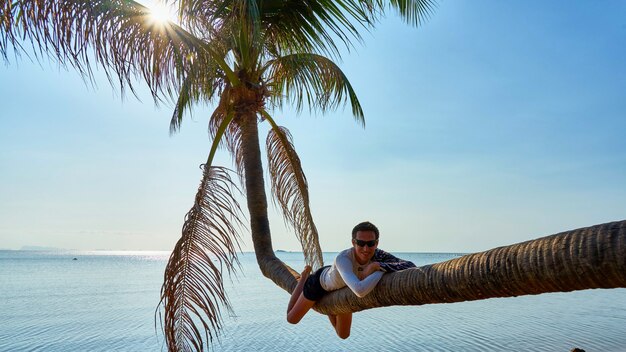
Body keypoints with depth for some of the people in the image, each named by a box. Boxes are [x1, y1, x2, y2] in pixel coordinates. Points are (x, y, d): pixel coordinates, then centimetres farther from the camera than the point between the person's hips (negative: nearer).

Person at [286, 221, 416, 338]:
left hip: (343, 287, 4)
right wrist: (383, 269, -51)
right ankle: (305, 275, 35)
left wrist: (378, 265, -52)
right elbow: (360, 291, -64)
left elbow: (411, 267, -40)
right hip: (321, 281, -4)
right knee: (292, 318, 17)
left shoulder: (378, 255, -34)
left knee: (343, 334, 17)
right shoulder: (343, 258, -49)